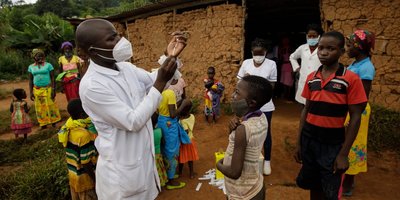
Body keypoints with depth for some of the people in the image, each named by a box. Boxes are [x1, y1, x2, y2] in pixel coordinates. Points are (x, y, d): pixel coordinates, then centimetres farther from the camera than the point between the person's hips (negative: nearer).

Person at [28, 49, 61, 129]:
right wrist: (31, 92, 4)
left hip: (48, 89, -3)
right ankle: (43, 124, 16)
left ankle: (54, 122, 9)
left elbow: (52, 78, -3)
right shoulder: (31, 67, 8)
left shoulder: (48, 65, -1)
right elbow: (30, 80, 10)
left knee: (51, 106, -1)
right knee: (40, 107, 7)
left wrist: (53, 90, -10)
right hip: (37, 90, 3)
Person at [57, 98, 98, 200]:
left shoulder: (70, 124, -9)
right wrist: (95, 180, -13)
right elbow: (85, 163, -26)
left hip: (74, 172, 8)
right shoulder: (83, 134, -34)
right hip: (85, 176, -8)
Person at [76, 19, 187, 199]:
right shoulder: (91, 85, -25)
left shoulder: (126, 68, -1)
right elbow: (133, 122, -27)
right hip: (121, 170, -7)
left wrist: (171, 57, -9)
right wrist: (161, 82, -28)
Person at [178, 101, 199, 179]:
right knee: (190, 157, 17)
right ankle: (191, 173, 27)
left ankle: (180, 172, 33)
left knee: (182, 157, 14)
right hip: (190, 139, 5)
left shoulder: (182, 121, -28)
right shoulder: (192, 116, -10)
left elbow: (186, 132, -30)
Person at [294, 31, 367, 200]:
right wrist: (299, 143, 7)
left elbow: (355, 118, -10)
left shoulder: (351, 79, -11)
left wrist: (343, 154, -12)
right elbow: (306, 110, 7)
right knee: (314, 186, 19)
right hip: (309, 140, 4)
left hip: (333, 143, -4)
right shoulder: (311, 78, 2)